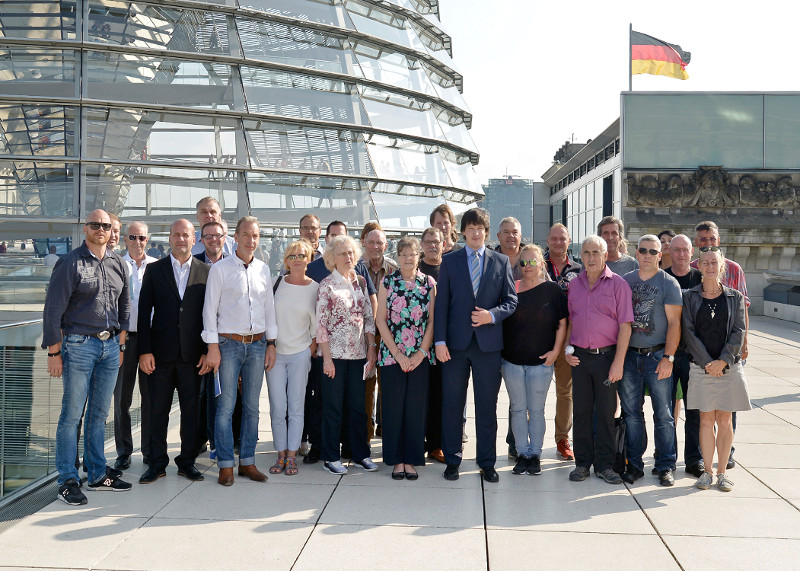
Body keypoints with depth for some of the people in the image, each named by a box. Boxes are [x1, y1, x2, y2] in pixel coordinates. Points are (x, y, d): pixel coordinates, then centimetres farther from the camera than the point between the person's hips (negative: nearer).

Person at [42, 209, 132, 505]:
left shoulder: (117, 264, 10)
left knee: (100, 414, 12)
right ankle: (68, 481, 6)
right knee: (72, 414, -2)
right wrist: (54, 351, -9)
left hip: (110, 345, 5)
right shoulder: (70, 263, -6)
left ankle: (97, 474, 21)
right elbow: (53, 310, -7)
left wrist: (121, 344, 15)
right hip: (79, 345, -5)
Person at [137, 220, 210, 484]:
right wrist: (145, 350, -5)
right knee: (158, 410, 5)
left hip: (193, 353, 0)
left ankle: (187, 462, 19)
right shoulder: (154, 270, 5)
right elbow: (144, 311, 2)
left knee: (191, 410, 7)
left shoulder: (206, 272, 6)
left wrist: (208, 351, -1)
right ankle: (157, 464, 17)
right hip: (161, 352, 0)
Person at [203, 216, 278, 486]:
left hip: (257, 344, 4)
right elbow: (210, 309, -3)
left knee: (252, 406, 8)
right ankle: (226, 465, 3)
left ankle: (248, 461, 16)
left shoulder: (263, 269, 11)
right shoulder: (220, 269, -1)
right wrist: (212, 347, -8)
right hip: (228, 343, -4)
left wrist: (271, 344, 10)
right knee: (226, 406, -5)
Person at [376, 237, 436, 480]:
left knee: (416, 406, 3)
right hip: (392, 354, -1)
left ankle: (411, 460, 14)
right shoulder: (387, 282, 1)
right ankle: (396, 460, 13)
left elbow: (432, 321, 2)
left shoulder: (429, 283, 4)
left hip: (420, 356, 1)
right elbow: (380, 320, -1)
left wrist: (421, 353, -7)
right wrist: (397, 354, -8)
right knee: (393, 406, 2)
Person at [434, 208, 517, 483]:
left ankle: (487, 463, 17)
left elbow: (511, 300, 6)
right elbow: (442, 303, 2)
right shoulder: (449, 261, 6)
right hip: (456, 342, 0)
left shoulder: (501, 262, 7)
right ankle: (452, 460, 18)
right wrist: (440, 341, -6)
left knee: (487, 406, 6)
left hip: (488, 343, 0)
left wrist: (492, 315, -13)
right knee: (452, 405, 5)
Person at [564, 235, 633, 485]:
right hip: (579, 357, 3)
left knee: (606, 412, 3)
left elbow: (625, 326, -6)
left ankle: (604, 465, 13)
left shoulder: (618, 284, -3)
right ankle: (582, 462, 17)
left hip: (607, 355, -3)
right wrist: (567, 348, 3)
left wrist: (618, 362, -12)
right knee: (581, 411, 7)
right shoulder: (574, 285, 9)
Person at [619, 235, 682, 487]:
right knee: (631, 413, 7)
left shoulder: (669, 283, 1)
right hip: (628, 355, 3)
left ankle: (666, 466, 10)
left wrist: (668, 357, -12)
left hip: (657, 355, -3)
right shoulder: (625, 280, 10)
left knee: (663, 414, 0)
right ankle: (634, 464, 16)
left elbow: (674, 323, -4)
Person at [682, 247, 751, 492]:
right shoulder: (690, 297, 3)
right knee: (706, 420, 3)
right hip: (701, 368, -1)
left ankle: (722, 471, 14)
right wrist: (707, 363, -12)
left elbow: (738, 332, -1)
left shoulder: (735, 297, 6)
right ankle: (707, 471, 13)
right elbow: (689, 333, -3)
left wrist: (722, 361, -13)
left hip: (729, 367, 1)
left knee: (725, 420, 5)